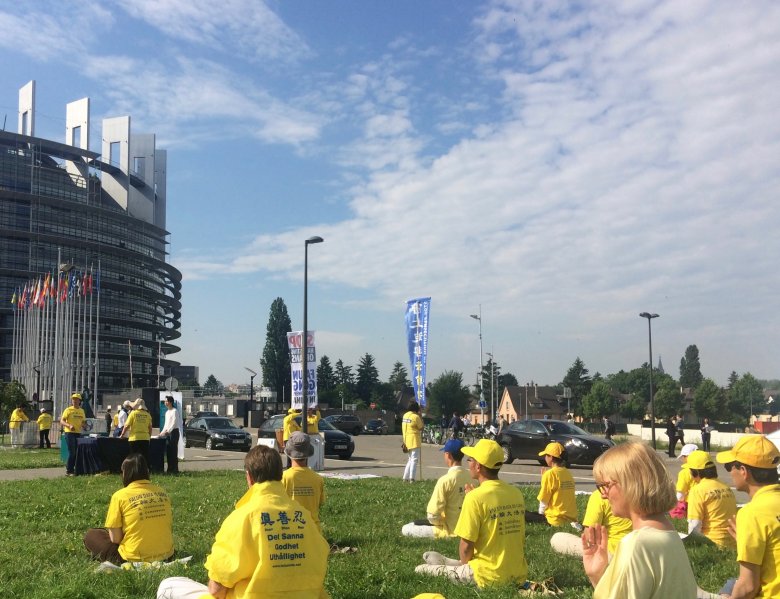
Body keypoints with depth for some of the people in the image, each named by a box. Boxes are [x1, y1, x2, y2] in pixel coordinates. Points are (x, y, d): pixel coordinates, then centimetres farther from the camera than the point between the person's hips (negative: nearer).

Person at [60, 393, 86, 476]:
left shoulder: (81, 411, 12)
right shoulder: (68, 410, -4)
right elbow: (62, 421, -9)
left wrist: (83, 425, -1)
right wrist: (69, 425, -25)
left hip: (78, 433, 6)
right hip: (69, 433, -6)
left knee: (77, 452, 8)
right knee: (71, 452, -9)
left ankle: (72, 468, 19)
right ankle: (68, 471, -2)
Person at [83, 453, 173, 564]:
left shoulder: (120, 496, -10)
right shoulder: (162, 492, 1)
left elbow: (115, 538, -9)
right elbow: (169, 528, 7)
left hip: (136, 559, -4)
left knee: (91, 535, 15)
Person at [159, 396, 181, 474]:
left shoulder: (174, 411, -9)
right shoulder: (167, 412, 17)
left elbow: (174, 423, -16)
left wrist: (167, 431, -21)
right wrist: (163, 431, 10)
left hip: (174, 432, -8)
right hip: (168, 433, 8)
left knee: (173, 451, -9)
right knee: (168, 451, 7)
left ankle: (175, 469, -8)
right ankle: (170, 469, 11)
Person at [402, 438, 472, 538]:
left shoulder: (445, 480, -22)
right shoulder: (470, 477, -2)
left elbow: (433, 516, -22)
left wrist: (441, 521, 0)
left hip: (450, 530, -7)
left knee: (405, 530, 3)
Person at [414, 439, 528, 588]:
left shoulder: (475, 497, -17)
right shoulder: (517, 493, 2)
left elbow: (466, 546, -13)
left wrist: (465, 566, 6)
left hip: (491, 578, -7)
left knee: (421, 570, 5)